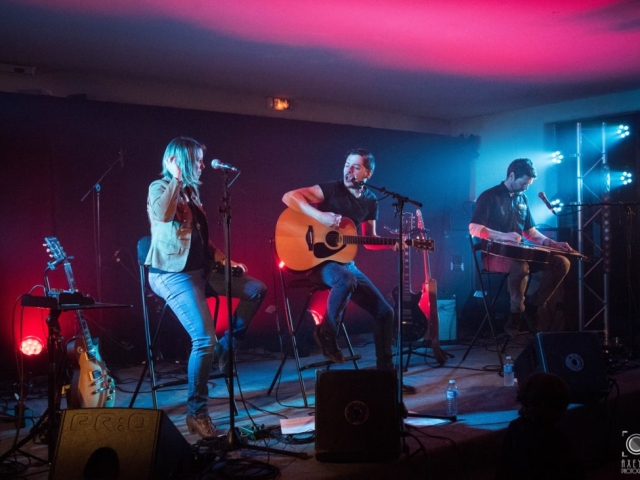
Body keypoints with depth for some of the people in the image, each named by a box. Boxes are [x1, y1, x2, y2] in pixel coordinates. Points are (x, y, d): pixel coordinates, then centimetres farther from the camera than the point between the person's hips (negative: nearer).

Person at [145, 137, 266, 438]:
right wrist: (176, 178, -22)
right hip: (172, 274, -8)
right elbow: (163, 215, -30)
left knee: (256, 290, 1)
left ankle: (226, 347, 11)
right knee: (205, 340, -20)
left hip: (201, 269, 8)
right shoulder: (159, 188, -5)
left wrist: (224, 260, 14)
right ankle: (196, 413, -7)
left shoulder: (191, 191, 18)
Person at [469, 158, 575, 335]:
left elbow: (530, 231, 23)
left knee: (561, 263, -10)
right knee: (521, 266, -40)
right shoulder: (489, 196, -5)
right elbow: (474, 228, -16)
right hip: (495, 254, -7)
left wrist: (552, 244, 7)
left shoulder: (522, 199, 17)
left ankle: (531, 307, -7)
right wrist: (502, 236, -28)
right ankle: (516, 314, -19)